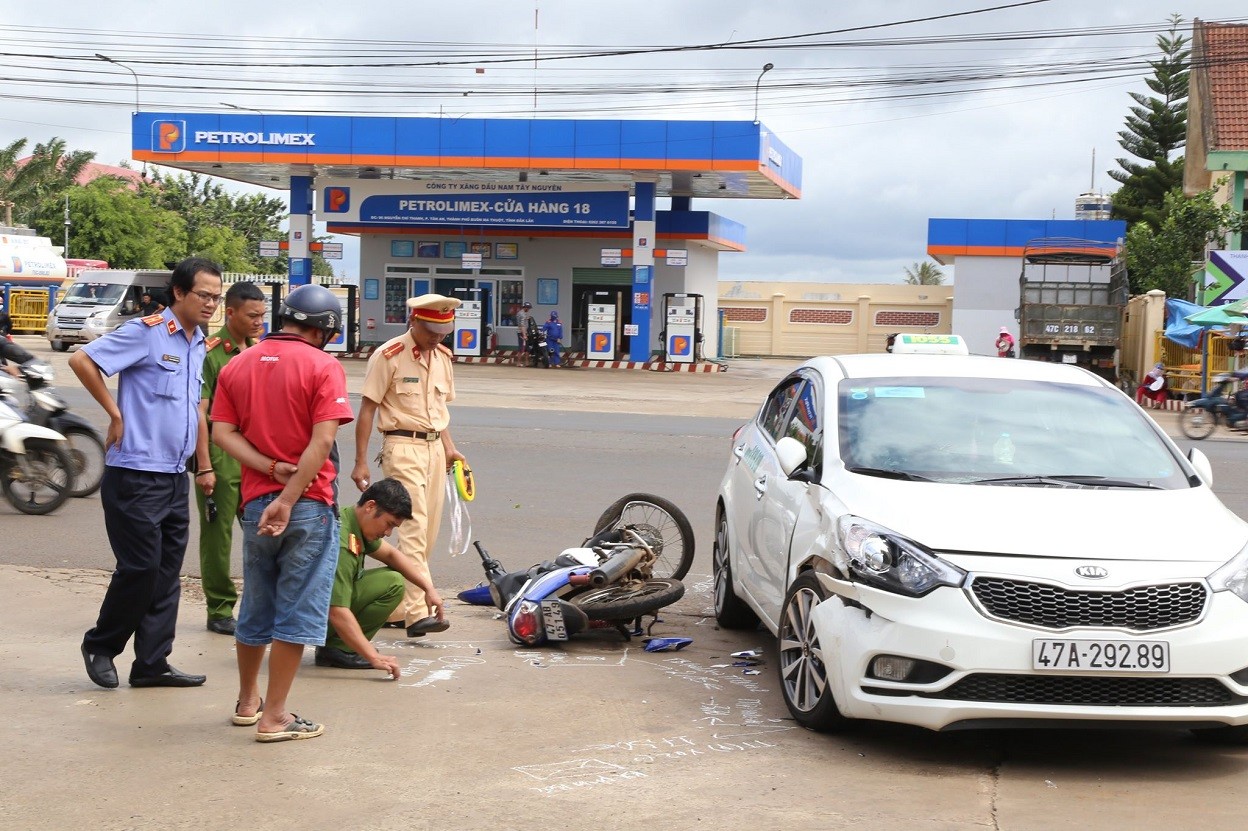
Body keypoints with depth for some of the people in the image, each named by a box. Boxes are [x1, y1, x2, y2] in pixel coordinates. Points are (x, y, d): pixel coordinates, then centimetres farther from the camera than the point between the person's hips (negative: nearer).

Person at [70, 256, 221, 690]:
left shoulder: (199, 346, 14)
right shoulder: (146, 332, -10)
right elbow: (81, 360, -16)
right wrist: (116, 414, -13)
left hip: (176, 478, 8)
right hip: (135, 476, -8)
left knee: (167, 573, 8)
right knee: (140, 567, -5)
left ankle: (152, 663, 15)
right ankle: (100, 645, 16)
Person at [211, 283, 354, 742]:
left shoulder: (236, 366, 9)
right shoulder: (323, 367, -8)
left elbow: (222, 432, -1)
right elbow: (323, 441, -18)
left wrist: (272, 469, -9)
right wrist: (288, 499, -18)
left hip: (255, 503, 6)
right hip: (309, 505, -5)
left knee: (256, 607, 19)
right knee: (297, 612, 2)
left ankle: (248, 702, 33)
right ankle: (274, 717, 4)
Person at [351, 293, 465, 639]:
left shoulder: (443, 357, 13)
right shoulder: (389, 356, -8)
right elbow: (367, 409, -8)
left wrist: (449, 447, 13)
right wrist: (360, 462, -10)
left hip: (434, 447, 7)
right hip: (403, 446, -7)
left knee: (427, 534, 7)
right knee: (414, 528, -16)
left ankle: (396, 608, 16)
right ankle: (418, 613, -22)